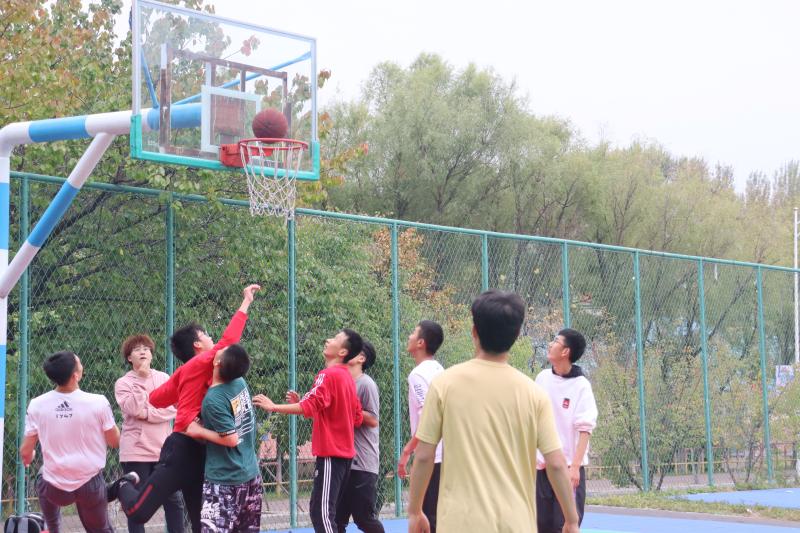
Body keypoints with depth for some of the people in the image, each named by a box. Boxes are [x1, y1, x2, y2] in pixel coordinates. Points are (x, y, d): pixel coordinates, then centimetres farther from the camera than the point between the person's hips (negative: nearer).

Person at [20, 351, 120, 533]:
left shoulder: (37, 405, -12)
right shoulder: (98, 403, -17)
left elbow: (26, 452, -3)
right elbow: (114, 442, -4)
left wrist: (27, 460, 21)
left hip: (55, 489, 1)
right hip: (90, 485, -1)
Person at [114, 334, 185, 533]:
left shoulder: (164, 378, 7)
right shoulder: (123, 383, -2)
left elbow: (173, 409, -4)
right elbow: (133, 409, -18)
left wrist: (147, 413, -16)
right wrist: (142, 379, -16)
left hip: (164, 449, 3)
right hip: (135, 451, -3)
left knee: (173, 500, 8)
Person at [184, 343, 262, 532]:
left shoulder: (213, 400, -20)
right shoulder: (240, 382, 0)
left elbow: (231, 439, -20)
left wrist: (199, 431, -11)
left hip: (224, 481, -8)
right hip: (251, 475, 8)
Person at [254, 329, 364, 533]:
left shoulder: (328, 375, -13)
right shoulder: (347, 377, 14)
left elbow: (309, 407, -25)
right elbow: (357, 417, 17)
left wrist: (274, 407, -18)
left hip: (331, 453, -9)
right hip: (344, 452, 9)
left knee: (322, 512, -10)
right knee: (319, 510, 15)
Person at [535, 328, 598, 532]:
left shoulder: (581, 385, -10)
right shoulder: (543, 378, 5)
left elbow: (585, 429, -14)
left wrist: (575, 466, -22)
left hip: (569, 467, -5)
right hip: (541, 465, 5)